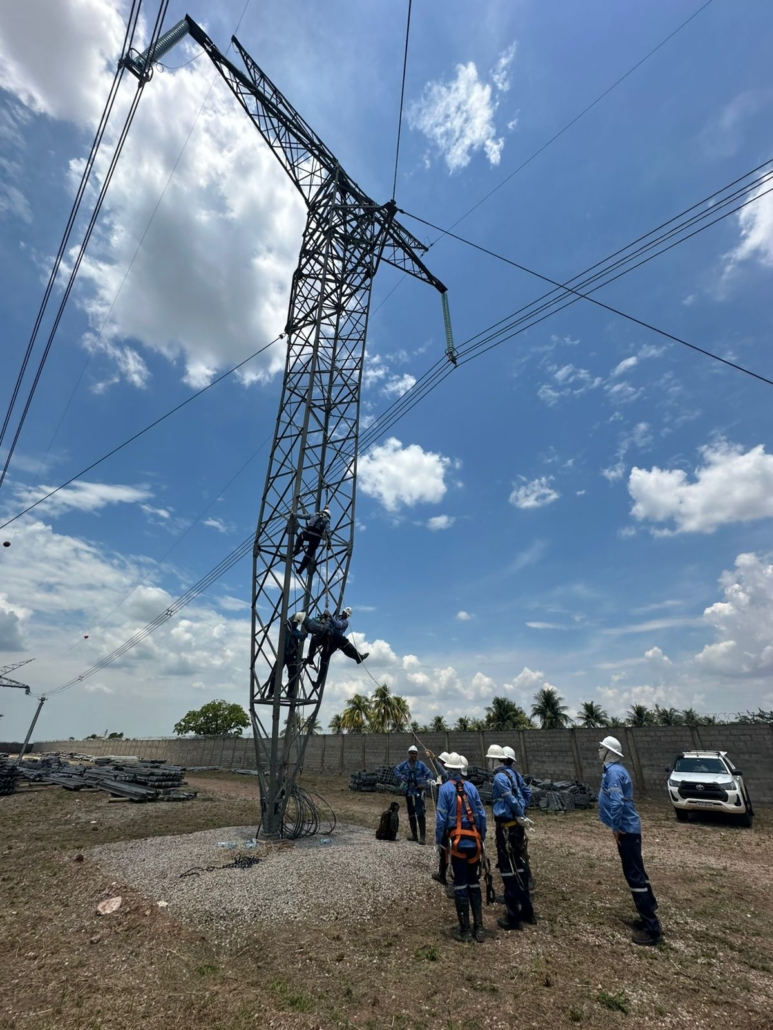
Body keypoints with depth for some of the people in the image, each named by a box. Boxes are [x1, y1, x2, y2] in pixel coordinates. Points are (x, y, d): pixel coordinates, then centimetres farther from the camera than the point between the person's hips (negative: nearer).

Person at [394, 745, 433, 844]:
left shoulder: (421, 764, -6)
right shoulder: (404, 764, -1)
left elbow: (429, 774, -2)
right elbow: (396, 769, 10)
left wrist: (426, 784, -15)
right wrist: (402, 777, -6)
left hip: (418, 791, -4)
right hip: (408, 791, 4)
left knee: (420, 813, -12)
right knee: (411, 814, 14)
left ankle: (422, 837, -8)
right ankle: (414, 835, 27)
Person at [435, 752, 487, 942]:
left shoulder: (445, 789, -9)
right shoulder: (471, 787, 1)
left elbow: (441, 818, -10)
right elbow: (481, 814, 2)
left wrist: (438, 840, 1)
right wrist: (482, 837, 13)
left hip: (458, 841, -4)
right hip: (474, 840, 4)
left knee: (460, 885, 7)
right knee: (474, 883, 16)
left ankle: (464, 931, 14)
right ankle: (478, 928, 22)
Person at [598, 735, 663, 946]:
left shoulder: (613, 771, -22)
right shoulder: (615, 769, 9)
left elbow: (616, 803, -29)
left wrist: (616, 828, -17)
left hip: (625, 830, -10)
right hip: (629, 828, 10)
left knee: (635, 876, -3)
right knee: (637, 873, 18)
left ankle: (652, 928, 3)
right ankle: (649, 917, 28)